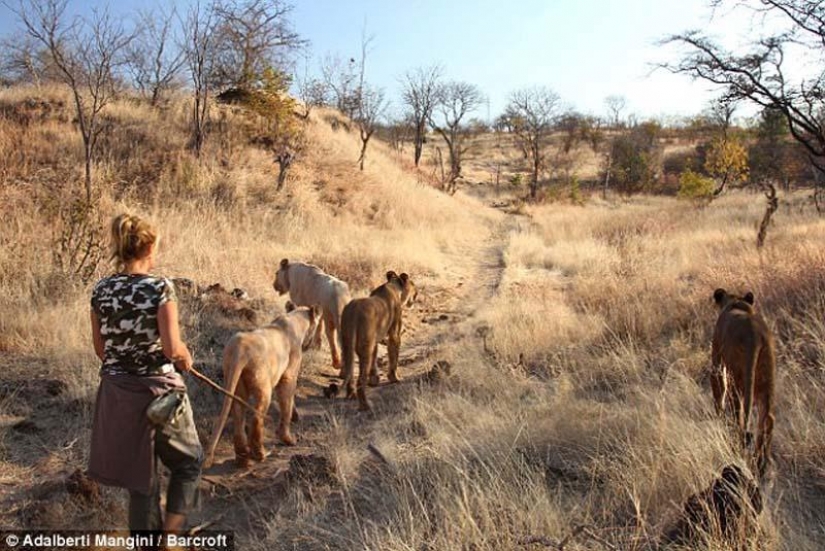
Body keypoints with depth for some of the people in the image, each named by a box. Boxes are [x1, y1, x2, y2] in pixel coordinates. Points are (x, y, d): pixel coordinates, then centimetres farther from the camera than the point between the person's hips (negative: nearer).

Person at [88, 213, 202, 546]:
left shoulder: (101, 290, 0)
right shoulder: (160, 288, -16)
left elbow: (101, 350, 6)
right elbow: (172, 347, -20)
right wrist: (186, 359, 1)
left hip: (117, 392, 5)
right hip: (158, 390, -5)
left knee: (139, 472, 20)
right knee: (188, 461, 19)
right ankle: (171, 534, 14)